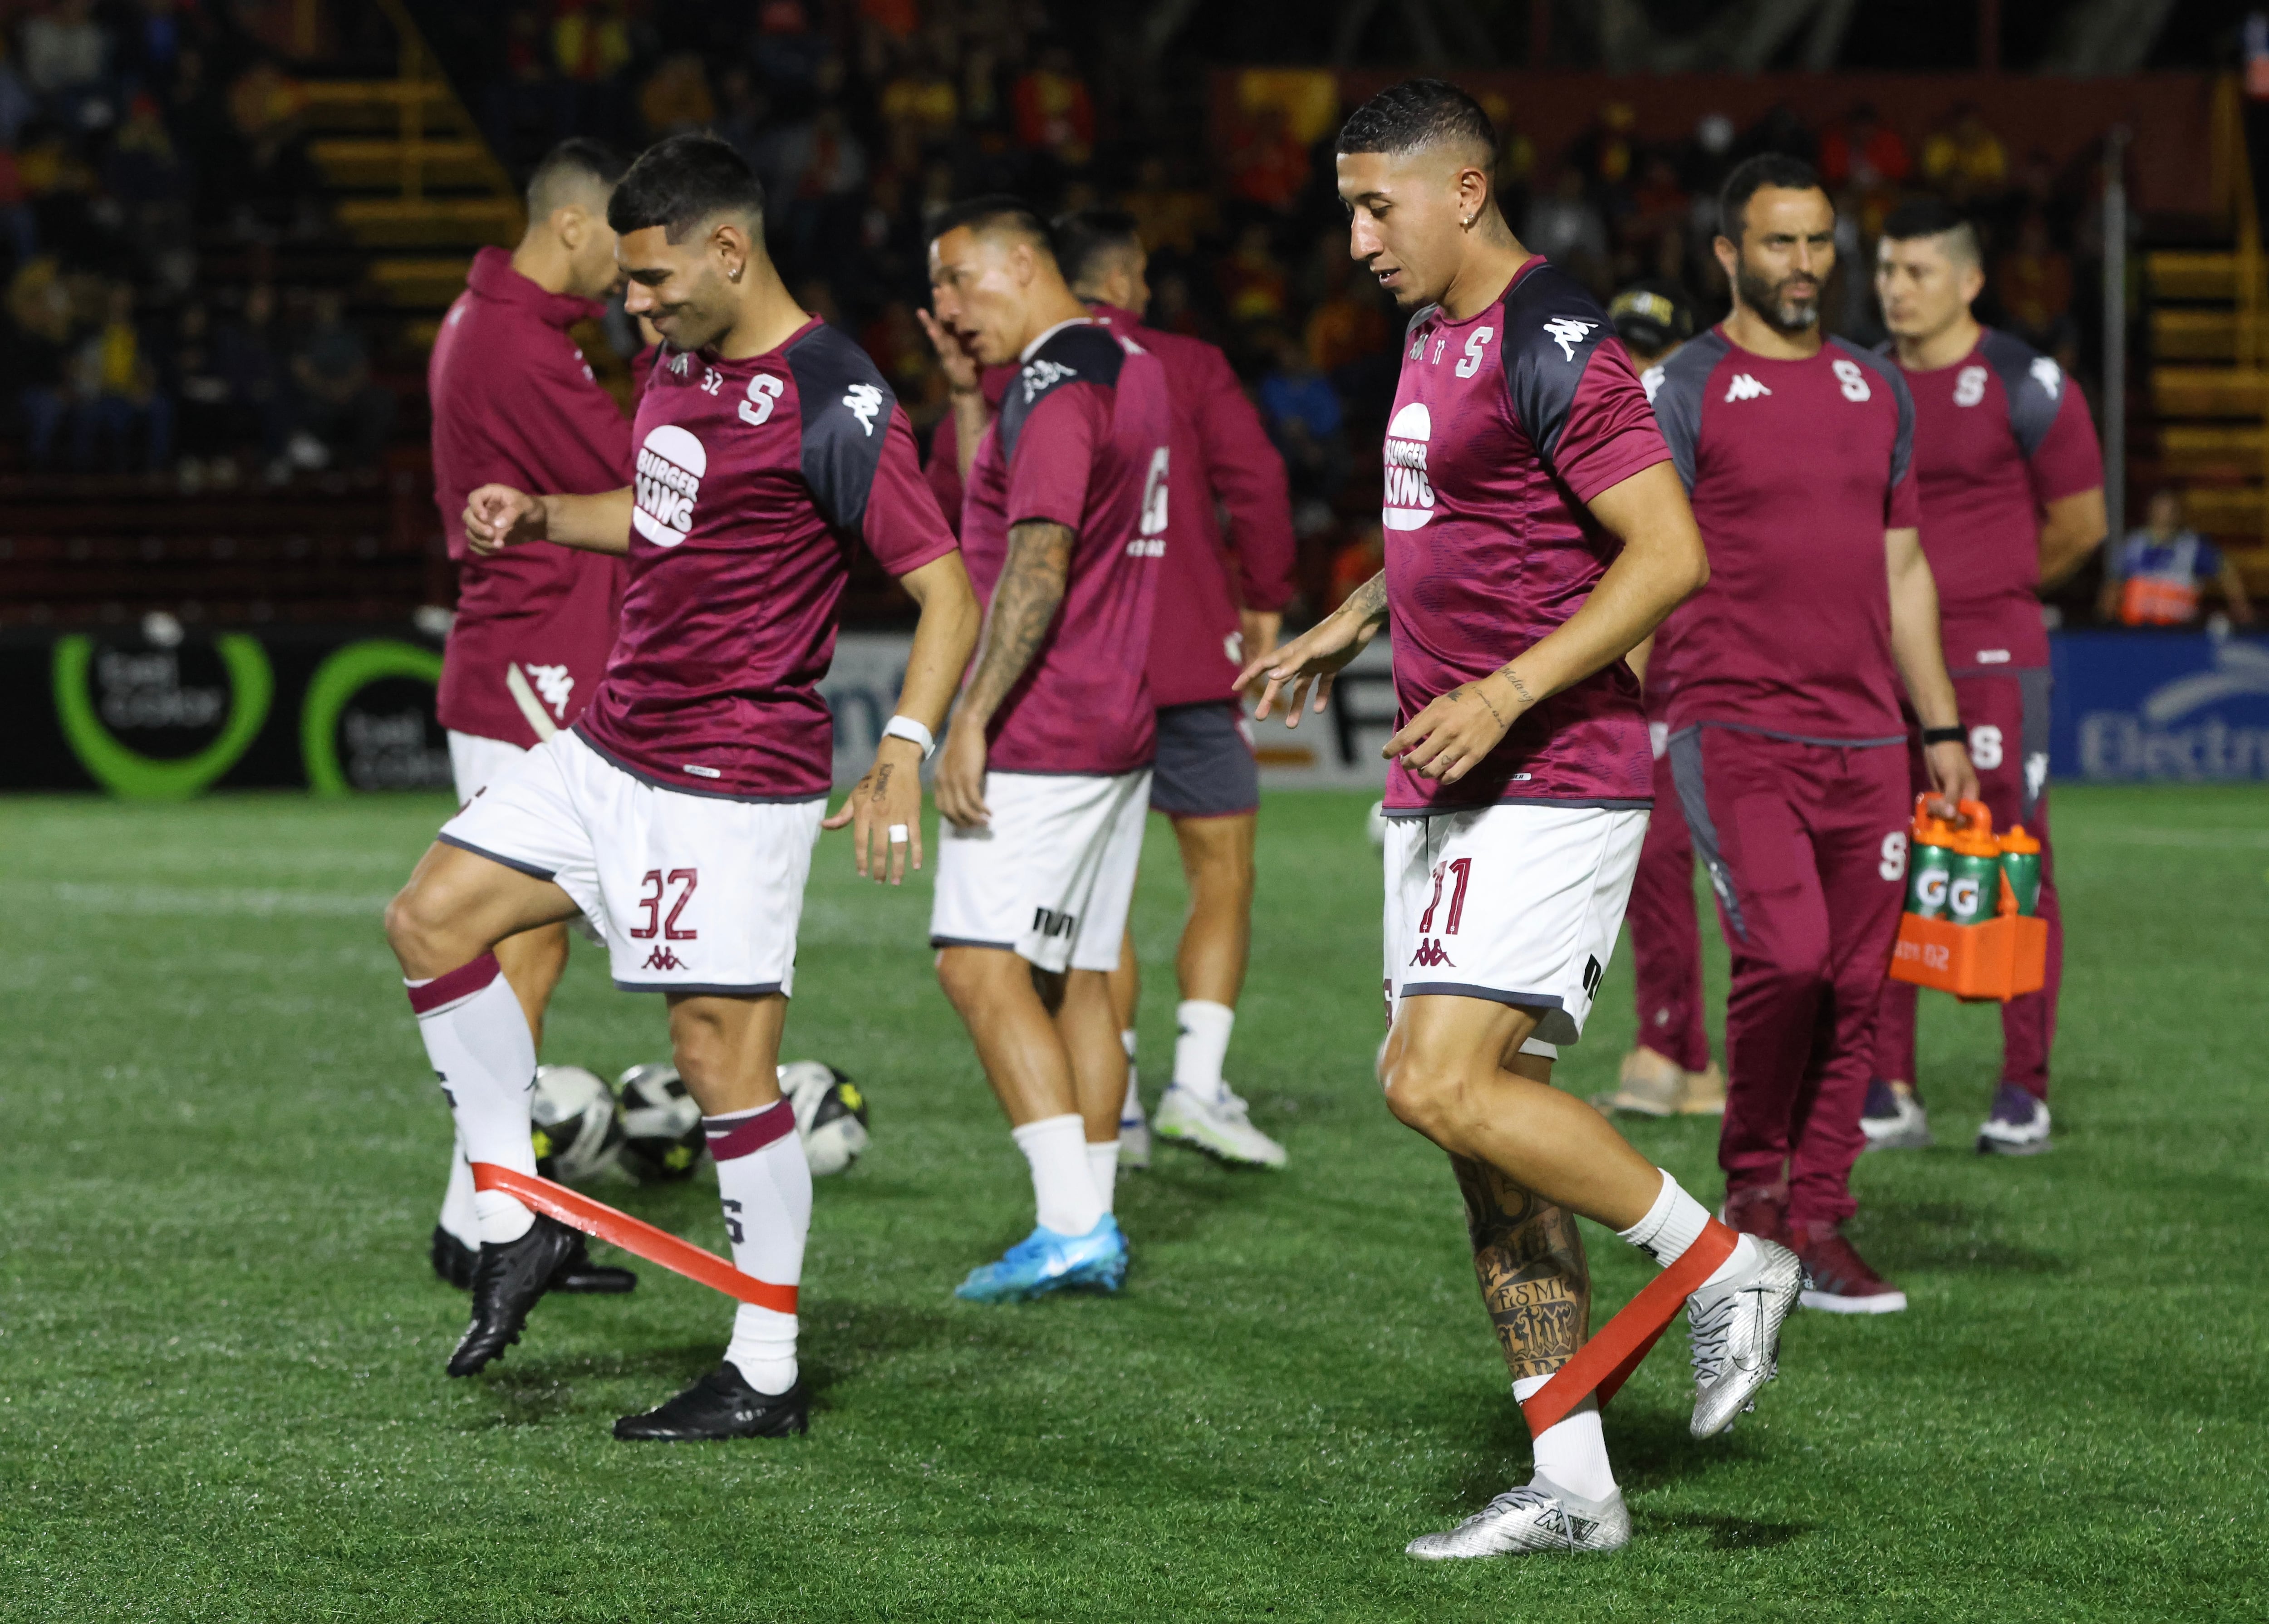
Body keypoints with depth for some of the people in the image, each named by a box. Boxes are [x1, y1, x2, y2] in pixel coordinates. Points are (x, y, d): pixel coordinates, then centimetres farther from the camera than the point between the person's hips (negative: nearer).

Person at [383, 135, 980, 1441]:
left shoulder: (833, 405, -19)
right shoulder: (683, 364, 9)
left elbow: (947, 588, -21)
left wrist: (906, 753, -33)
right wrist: (543, 518, 9)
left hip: (735, 781, -9)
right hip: (612, 746, 9)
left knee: (724, 1054, -6)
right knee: (432, 919, 6)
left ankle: (769, 1376, 3)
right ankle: (517, 1223, 16)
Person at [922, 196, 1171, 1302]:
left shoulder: (1054, 388, -14)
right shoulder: (1132, 369, 16)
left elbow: (1039, 562, -22)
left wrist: (971, 719, -22)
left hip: (1042, 736, -10)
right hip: (1122, 728, 10)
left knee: (981, 965, -12)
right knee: (1079, 979, 11)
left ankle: (1071, 1223, -18)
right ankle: (1095, 1229, 11)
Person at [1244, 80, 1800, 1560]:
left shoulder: (1555, 349, -15)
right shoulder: (1437, 338, 15)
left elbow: (1669, 554, -20)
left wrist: (1506, 693, -24)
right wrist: (1353, 624, 26)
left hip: (1550, 785, -10)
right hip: (1444, 796, 10)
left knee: (1441, 1086, -19)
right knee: (1492, 1119, 6)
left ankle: (1724, 1262, -2)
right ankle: (1572, 1489, 10)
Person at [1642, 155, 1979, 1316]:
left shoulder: (1876, 392, 16)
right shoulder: (1684, 390, -1)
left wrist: (1940, 728, 18)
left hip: (1863, 740, 5)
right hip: (1736, 730, -5)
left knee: (1853, 988, 2)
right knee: (1784, 957, -19)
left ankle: (1816, 1227, 10)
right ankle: (1752, 1180, 3)